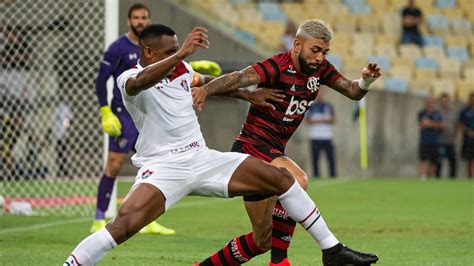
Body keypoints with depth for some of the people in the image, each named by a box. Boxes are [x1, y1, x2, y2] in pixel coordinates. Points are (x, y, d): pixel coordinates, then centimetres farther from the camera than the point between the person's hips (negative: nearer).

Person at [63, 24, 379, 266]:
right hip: (163, 167, -7)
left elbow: (208, 82, 35)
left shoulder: (181, 69, 12)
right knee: (124, 224, -33)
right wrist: (181, 54, -48)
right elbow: (138, 83, -37)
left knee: (281, 178, 2)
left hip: (202, 159, 7)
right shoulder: (130, 78, -11)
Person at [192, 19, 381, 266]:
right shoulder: (277, 67, -18)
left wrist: (365, 80, -12)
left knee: (263, 241, 8)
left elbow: (352, 92, 11)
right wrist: (206, 89, -52)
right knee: (297, 180, -36)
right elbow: (241, 77, -34)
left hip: (273, 152, 9)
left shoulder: (320, 69, 5)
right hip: (252, 147, -9)